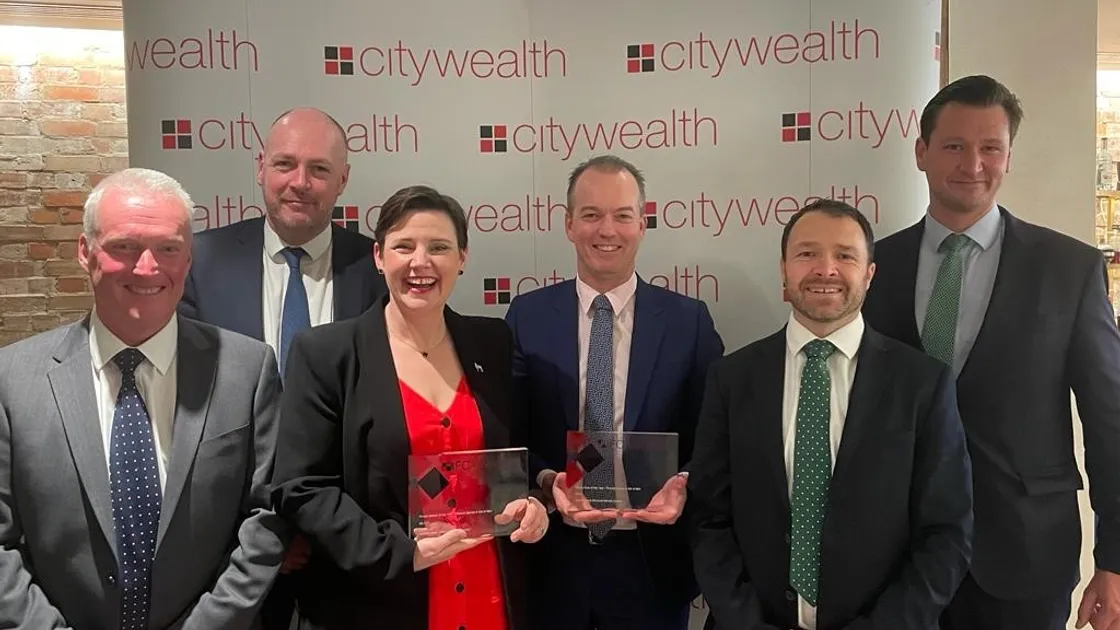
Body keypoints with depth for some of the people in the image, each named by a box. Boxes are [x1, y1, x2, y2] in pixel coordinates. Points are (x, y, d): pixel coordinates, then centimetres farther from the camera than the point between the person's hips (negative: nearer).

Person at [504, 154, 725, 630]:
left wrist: (683, 484, -18)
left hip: (651, 561, 0)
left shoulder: (688, 320, -2)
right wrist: (546, 481, -18)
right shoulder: (527, 316, -1)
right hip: (553, 559, 1)